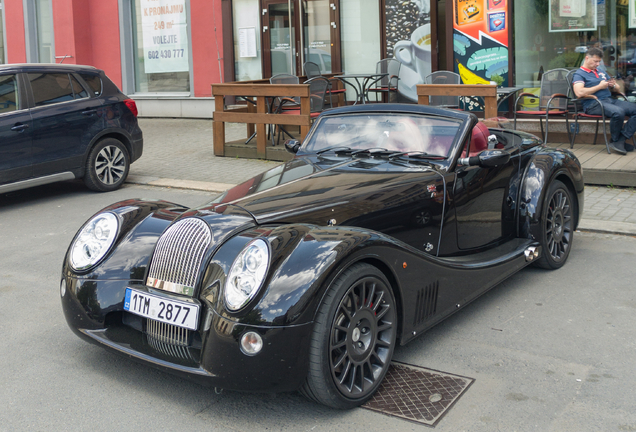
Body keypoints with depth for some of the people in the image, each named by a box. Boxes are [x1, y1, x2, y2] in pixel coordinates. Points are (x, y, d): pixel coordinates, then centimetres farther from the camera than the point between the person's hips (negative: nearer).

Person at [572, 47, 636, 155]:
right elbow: (579, 93, -17)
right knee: (618, 112, -35)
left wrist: (613, 85, 5)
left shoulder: (601, 72, 27)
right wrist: (600, 86, -8)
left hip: (610, 100, 8)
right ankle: (615, 141, -12)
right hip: (593, 104, -8)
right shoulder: (579, 74, 3)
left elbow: (617, 87, 32)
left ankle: (621, 140, -18)